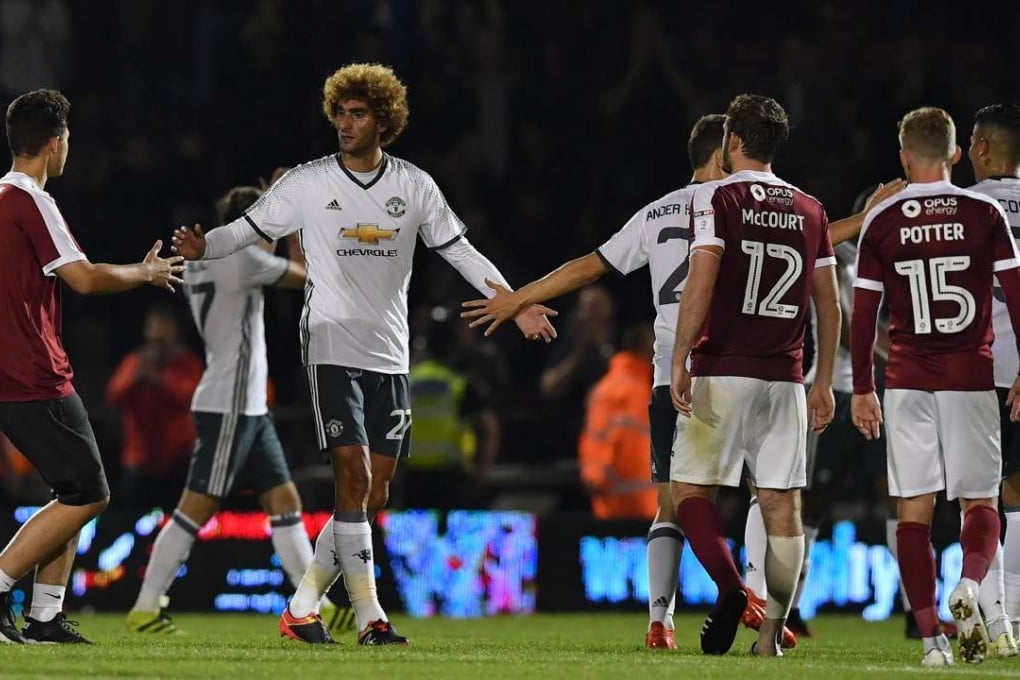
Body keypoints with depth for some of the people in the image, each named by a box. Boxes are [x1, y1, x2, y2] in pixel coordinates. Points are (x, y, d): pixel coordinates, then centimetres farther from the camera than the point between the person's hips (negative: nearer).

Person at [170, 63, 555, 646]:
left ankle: (303, 605, 14)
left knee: (374, 495, 3)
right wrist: (202, 246, -18)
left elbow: (460, 251, 10)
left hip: (390, 356, 4)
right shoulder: (308, 183, 0)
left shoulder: (414, 186, 6)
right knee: (354, 477, -16)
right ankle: (370, 616, -15)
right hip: (333, 350, -4)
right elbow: (250, 228, 2)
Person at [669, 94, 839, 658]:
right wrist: (824, 382, 19)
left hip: (723, 371, -4)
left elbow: (701, 284, -13)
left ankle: (730, 588, -21)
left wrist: (679, 362, -11)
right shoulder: (810, 210, 12)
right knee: (782, 505, 4)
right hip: (784, 378, 4)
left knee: (691, 489, 3)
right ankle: (772, 633, 0)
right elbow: (828, 304, 12)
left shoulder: (718, 198, -3)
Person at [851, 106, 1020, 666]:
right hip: (971, 378, 0)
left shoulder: (882, 221, 1)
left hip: (907, 382, 0)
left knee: (914, 510, 3)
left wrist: (861, 389, 10)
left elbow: (863, 312, 2)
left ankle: (931, 636, -5)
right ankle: (968, 586, -21)